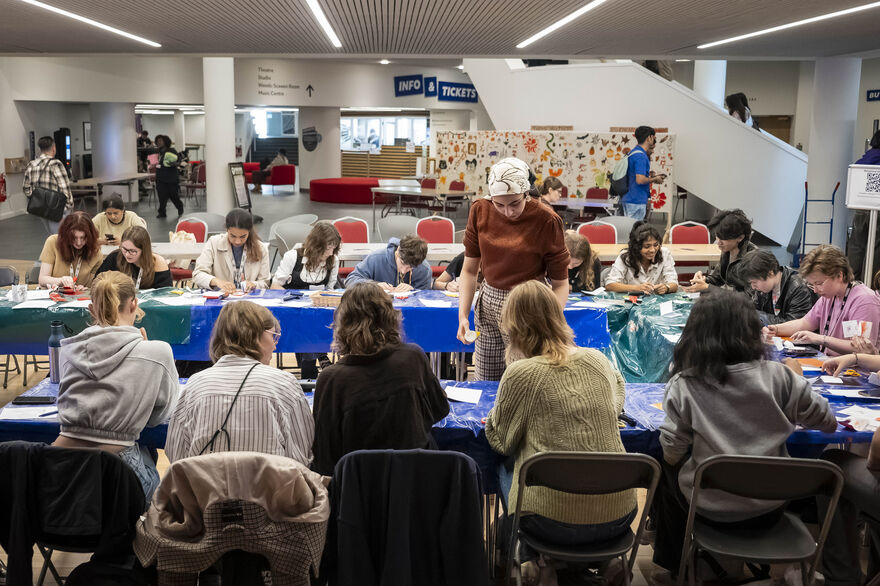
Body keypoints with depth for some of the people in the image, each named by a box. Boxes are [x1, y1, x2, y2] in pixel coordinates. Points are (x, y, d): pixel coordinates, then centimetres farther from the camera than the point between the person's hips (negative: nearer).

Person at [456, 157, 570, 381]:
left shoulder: (546, 221, -14)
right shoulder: (480, 211, -3)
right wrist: (463, 315, -7)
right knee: (486, 385, 8)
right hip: (488, 304, 4)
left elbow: (560, 283, -10)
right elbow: (469, 270, 4)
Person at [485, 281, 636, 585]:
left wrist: (493, 417, 17)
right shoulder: (599, 360, 1)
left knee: (504, 470, 24)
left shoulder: (521, 374, -13)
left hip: (558, 522, -5)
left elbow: (500, 442, 2)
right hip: (620, 516, 5)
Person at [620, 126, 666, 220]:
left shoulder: (633, 153, 14)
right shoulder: (641, 156, -17)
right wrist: (655, 179, -9)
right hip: (636, 201, -10)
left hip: (628, 198, 10)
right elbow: (640, 180, -24)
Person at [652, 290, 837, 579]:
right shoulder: (777, 376, -13)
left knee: (665, 470, 28)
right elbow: (827, 422, 0)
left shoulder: (682, 385, -18)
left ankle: (675, 560, 43)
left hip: (710, 509, -2)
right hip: (770, 507, 3)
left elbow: (672, 455, -13)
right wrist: (795, 381, 16)